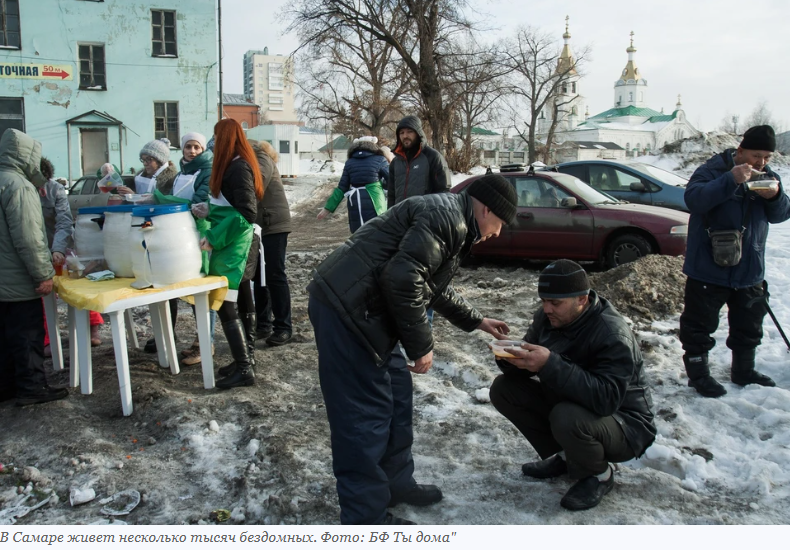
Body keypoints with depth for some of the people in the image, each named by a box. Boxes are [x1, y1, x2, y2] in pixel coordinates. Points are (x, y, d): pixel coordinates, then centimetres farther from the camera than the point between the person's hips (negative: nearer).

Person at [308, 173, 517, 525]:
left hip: (364, 310, 11)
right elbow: (404, 279, -24)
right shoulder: (449, 217, -12)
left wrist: (476, 322, 41)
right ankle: (367, 518, 7)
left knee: (396, 393, 18)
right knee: (364, 416, -5)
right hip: (345, 309, -11)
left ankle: (396, 483, 33)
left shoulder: (451, 222, 22)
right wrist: (421, 345, -14)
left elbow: (435, 288, 35)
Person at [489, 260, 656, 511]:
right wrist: (511, 357, -25)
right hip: (564, 402, 7)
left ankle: (598, 475, -3)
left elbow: (606, 398, -40)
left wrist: (550, 364, -45)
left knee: (567, 418, -38)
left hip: (623, 423, -7)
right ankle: (562, 455, 8)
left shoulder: (614, 335, -28)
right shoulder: (547, 318, -6)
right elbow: (528, 366, 0)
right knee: (503, 389, -8)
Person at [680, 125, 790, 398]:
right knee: (700, 324, 2)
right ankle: (698, 373, 16)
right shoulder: (713, 170, -12)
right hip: (708, 268, -6)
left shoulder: (768, 176, 9)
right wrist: (731, 180, -36)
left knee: (749, 325, 19)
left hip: (750, 270, 7)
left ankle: (743, 370, 36)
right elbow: (693, 198, -29)